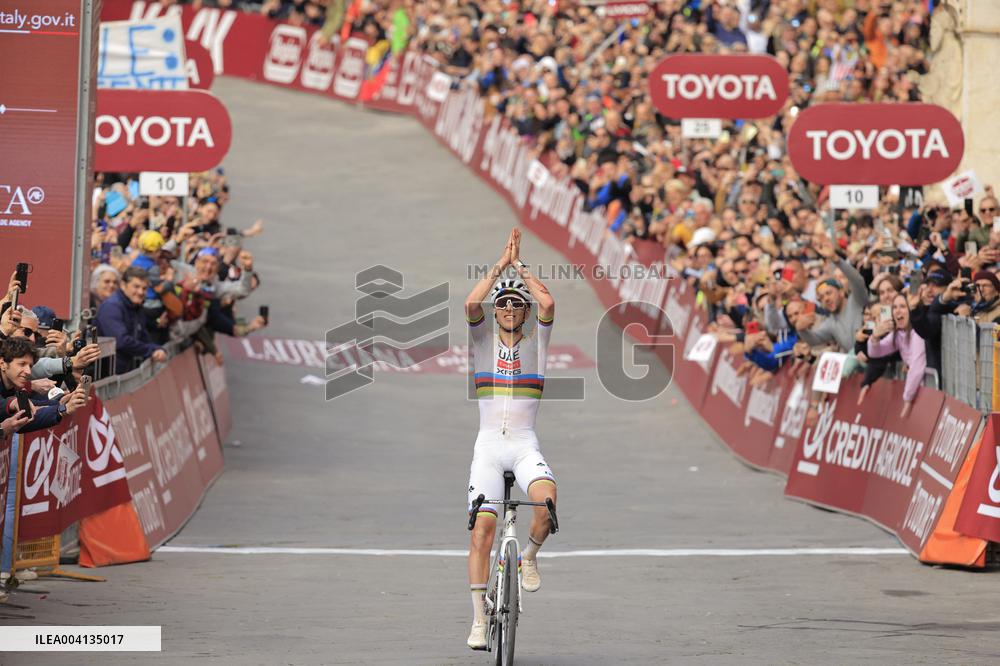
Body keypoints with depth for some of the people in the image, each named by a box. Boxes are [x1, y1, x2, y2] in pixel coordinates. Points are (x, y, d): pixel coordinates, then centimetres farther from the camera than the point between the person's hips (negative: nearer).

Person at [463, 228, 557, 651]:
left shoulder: (536, 341, 7)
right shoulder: (484, 340, 8)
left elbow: (547, 303, -12)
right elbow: (471, 304, -12)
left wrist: (520, 264, -4)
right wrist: (502, 263, -8)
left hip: (524, 445, -1)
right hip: (488, 445, 1)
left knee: (547, 500, -30)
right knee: (482, 529, -9)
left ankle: (529, 557, 1)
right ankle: (479, 620, -4)